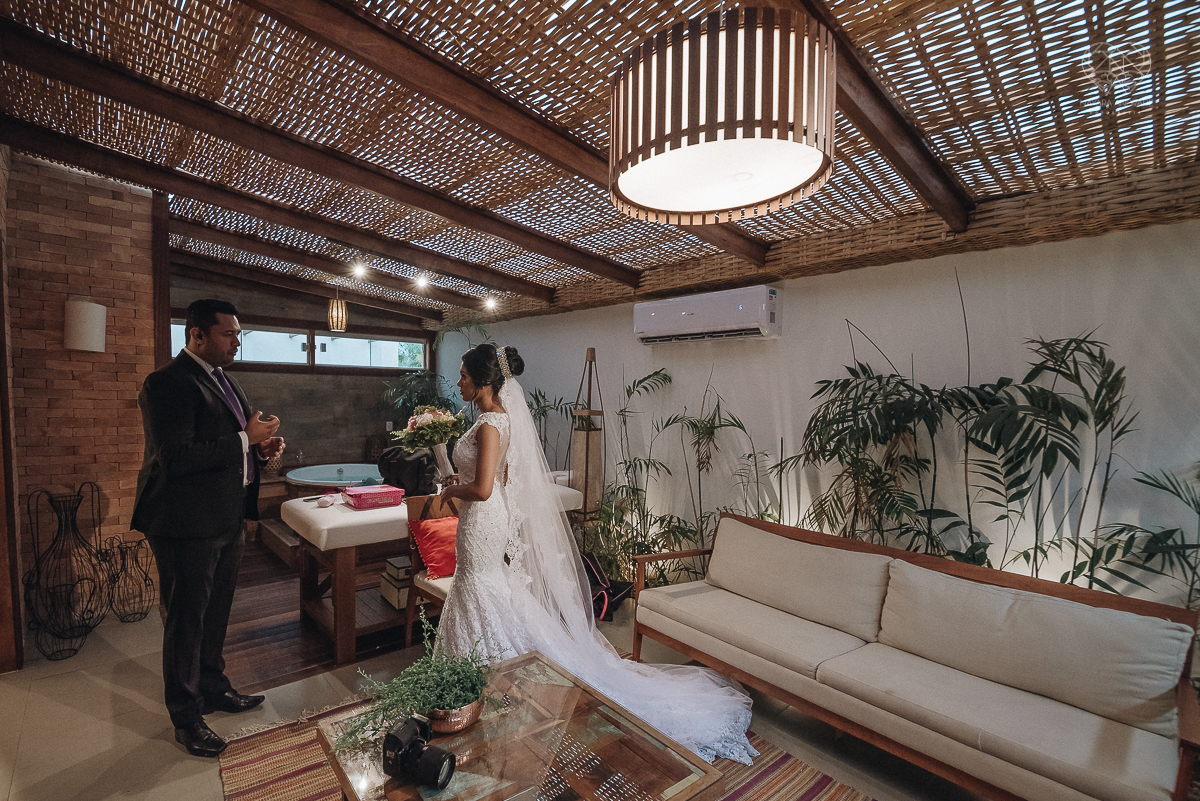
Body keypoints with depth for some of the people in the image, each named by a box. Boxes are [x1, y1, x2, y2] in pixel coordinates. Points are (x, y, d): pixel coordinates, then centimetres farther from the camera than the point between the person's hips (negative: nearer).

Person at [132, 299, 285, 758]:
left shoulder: (222, 380, 12)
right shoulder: (169, 383, -17)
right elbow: (176, 458, -27)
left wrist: (264, 449, 0)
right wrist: (246, 438, -23)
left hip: (227, 520, 9)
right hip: (188, 525, -9)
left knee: (215, 614, 22)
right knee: (186, 620, 8)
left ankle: (213, 688, 41)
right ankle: (186, 717, 26)